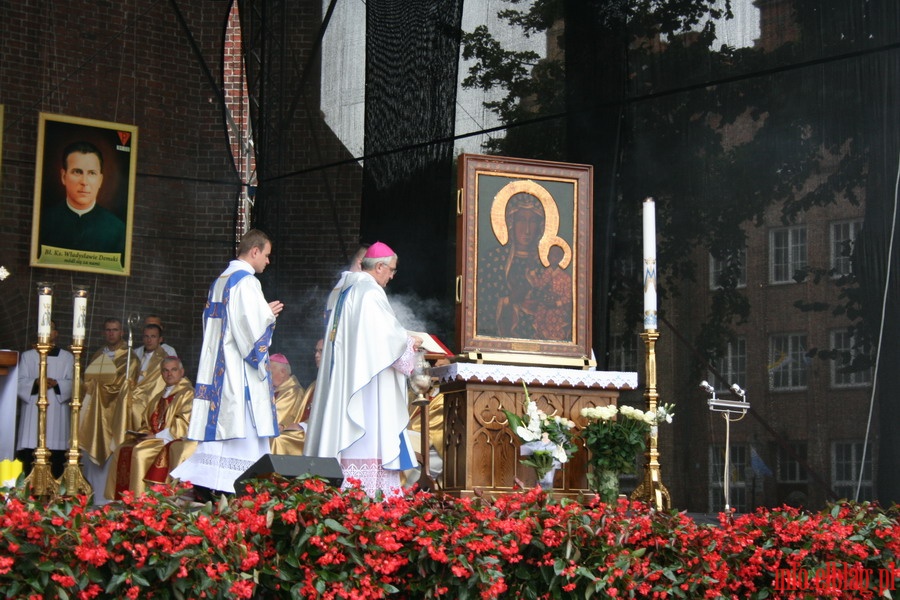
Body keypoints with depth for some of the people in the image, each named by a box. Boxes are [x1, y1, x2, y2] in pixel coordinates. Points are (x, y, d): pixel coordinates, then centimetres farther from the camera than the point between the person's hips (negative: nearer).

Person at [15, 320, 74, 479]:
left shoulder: (67, 357, 14)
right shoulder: (28, 356, 15)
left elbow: (71, 383, 5)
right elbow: (20, 382, 6)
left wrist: (55, 383, -14)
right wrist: (36, 382, -14)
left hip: (57, 413, 0)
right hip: (32, 411, 0)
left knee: (57, 459, -8)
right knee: (29, 457, -8)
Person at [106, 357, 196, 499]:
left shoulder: (188, 394, -3)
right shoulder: (159, 397, 22)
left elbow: (183, 424, -14)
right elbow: (146, 422, 22)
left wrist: (156, 436, -15)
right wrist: (143, 434, -2)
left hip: (173, 441, -8)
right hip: (153, 438, 8)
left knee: (139, 452, -27)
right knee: (122, 451, -9)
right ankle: (123, 497, -12)